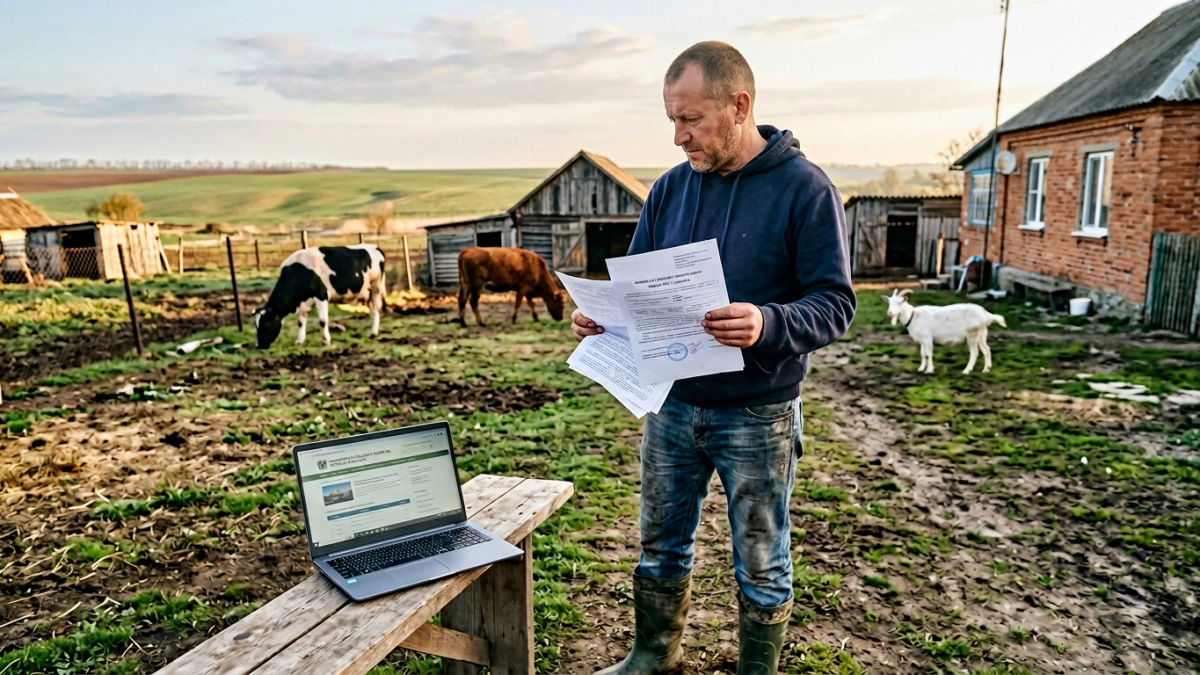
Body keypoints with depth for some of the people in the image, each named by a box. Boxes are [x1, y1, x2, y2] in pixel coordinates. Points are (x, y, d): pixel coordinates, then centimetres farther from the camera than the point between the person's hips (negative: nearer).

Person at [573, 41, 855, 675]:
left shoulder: (805, 188, -11)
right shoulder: (671, 188, 3)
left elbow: (835, 303, -15)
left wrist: (769, 324, -34)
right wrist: (603, 318, -12)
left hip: (758, 415, -4)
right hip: (671, 403, 5)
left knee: (760, 563, 14)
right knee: (662, 545, 19)